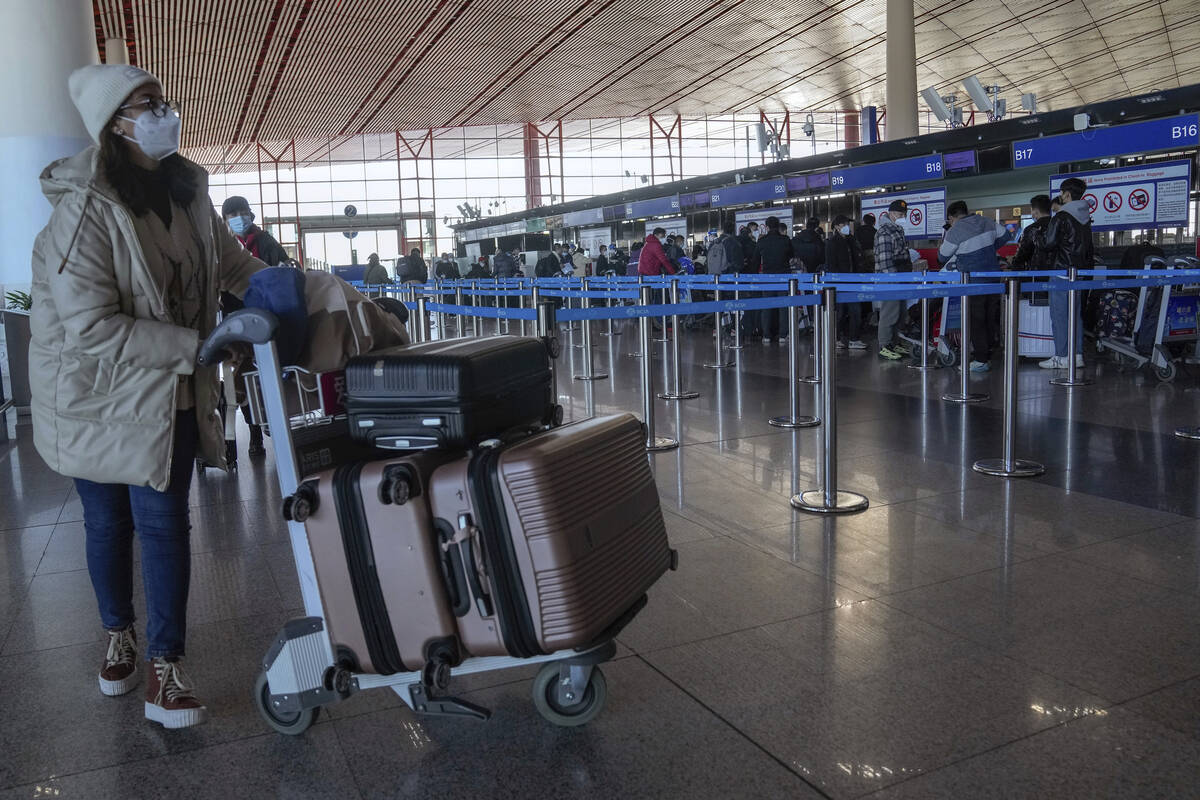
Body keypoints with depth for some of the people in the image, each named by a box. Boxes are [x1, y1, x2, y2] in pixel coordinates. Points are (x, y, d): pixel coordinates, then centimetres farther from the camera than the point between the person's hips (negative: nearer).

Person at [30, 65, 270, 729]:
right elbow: (93, 329, -26)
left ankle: (165, 663, 14)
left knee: (164, 523, 3)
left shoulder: (185, 192, 0)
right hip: (97, 398, -4)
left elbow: (234, 262, 13)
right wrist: (199, 346, -27)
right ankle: (119, 635, 39)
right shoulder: (83, 211, -21)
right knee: (108, 522, 14)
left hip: (168, 397, 4)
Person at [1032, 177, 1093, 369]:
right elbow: (1089, 247, 17)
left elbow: (1048, 243, -12)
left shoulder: (1061, 218, -13)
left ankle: (1061, 357, -3)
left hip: (1062, 271, -8)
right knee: (1074, 313, 14)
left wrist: (1036, 235, 6)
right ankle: (1077, 355, 16)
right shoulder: (1085, 217, 13)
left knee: (1059, 315, -3)